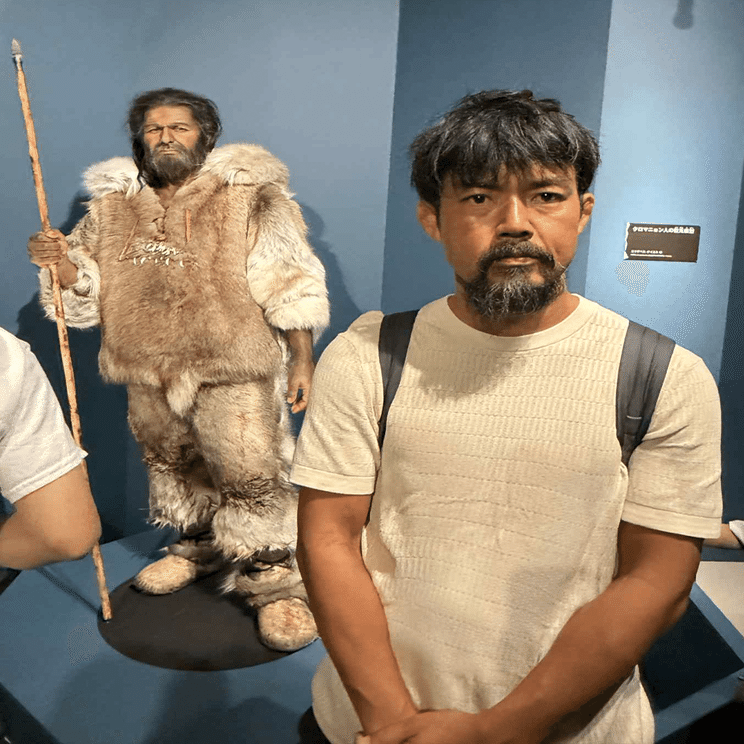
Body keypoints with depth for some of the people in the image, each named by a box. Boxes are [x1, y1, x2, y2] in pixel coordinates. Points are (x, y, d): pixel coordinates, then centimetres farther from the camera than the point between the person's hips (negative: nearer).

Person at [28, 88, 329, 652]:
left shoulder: (246, 198, -2)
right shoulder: (112, 208, 11)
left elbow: (288, 283, -5)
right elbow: (91, 290, 15)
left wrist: (302, 359, -9)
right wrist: (64, 263, -7)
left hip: (232, 371, -5)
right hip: (150, 373, 6)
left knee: (250, 475, -7)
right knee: (173, 466, 20)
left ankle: (277, 585, 11)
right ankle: (198, 548, 44)